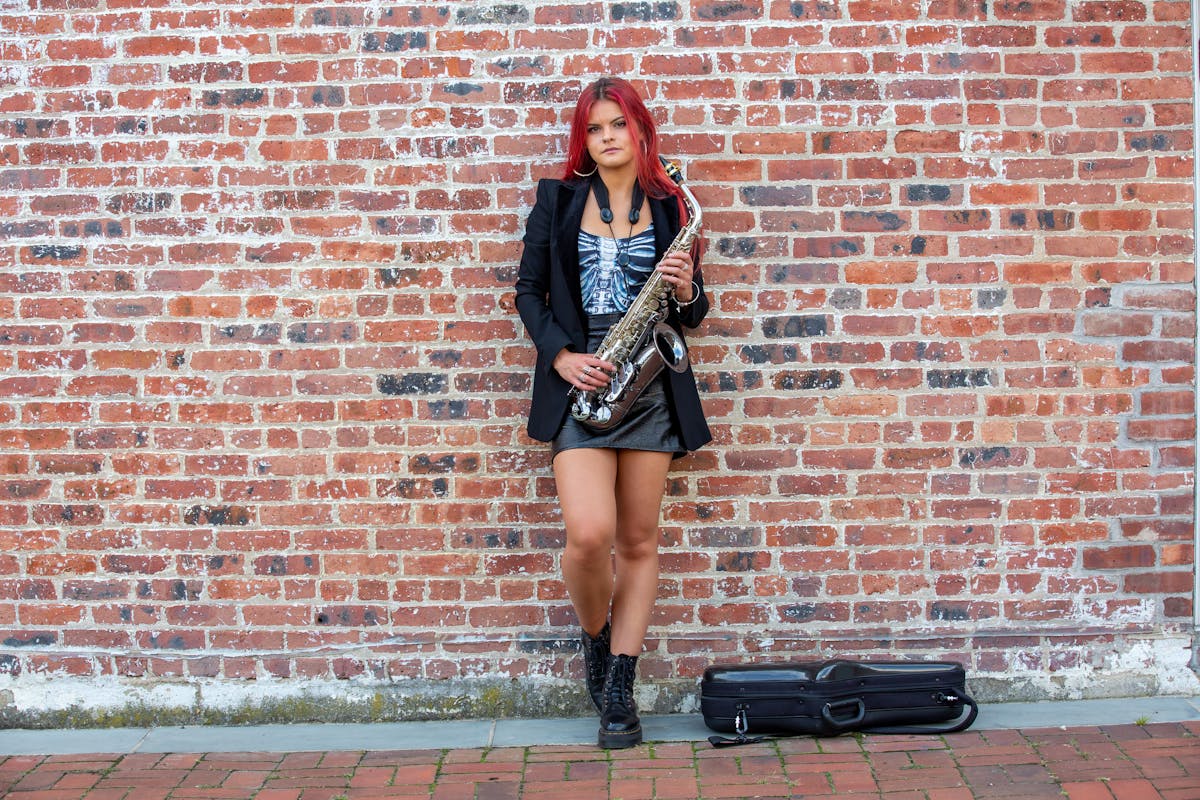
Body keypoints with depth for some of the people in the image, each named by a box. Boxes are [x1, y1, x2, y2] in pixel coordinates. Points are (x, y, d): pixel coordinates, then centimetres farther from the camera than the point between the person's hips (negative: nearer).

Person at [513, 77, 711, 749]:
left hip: (651, 385, 2)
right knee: (590, 534, -16)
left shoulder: (671, 207, 9)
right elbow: (529, 290, 7)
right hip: (579, 380, -1)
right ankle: (596, 637, 16)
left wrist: (686, 292, -10)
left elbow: (691, 315, 13)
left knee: (639, 542, 4)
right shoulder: (559, 199, 7)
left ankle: (620, 689, 14)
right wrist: (560, 356, -7)